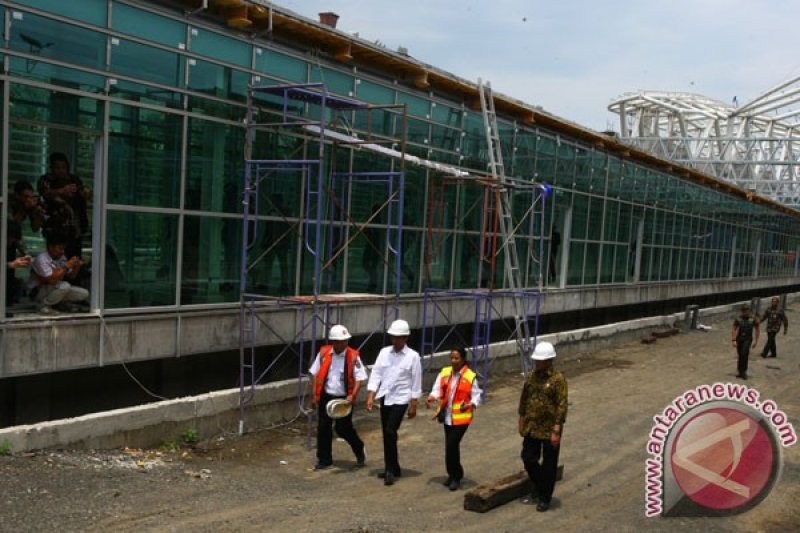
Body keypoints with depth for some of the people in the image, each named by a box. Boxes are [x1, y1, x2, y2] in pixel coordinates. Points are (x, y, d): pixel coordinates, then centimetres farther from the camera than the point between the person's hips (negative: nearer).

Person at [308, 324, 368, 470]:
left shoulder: (353, 356, -10)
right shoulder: (323, 353, -2)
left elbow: (360, 378, -9)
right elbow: (315, 374, 5)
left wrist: (352, 395, -21)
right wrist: (314, 395, 2)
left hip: (343, 399, -3)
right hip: (326, 397, 3)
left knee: (343, 428, 0)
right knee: (323, 428, 6)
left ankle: (359, 450, 29)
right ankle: (324, 459, 22)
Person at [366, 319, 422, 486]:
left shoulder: (412, 356, -7)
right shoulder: (384, 352, 4)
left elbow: (416, 382, -5)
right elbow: (376, 374, 4)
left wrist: (413, 405, -6)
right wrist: (370, 397, -4)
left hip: (400, 400, -5)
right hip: (385, 398, 5)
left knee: (390, 432, -15)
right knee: (386, 434, 11)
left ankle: (391, 470, -4)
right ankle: (393, 468, 26)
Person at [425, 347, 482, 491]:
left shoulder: (470, 377, -10)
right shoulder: (444, 373, 3)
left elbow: (476, 398, -7)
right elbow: (437, 389, 1)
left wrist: (469, 406, -26)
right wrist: (432, 398, -20)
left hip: (461, 418, -5)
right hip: (447, 416, 5)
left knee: (451, 445, -12)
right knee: (451, 446, 15)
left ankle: (455, 476, 6)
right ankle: (454, 474, 33)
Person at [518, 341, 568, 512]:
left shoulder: (558, 379, -14)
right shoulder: (531, 376, 4)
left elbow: (562, 406, -16)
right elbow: (524, 400, 13)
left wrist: (556, 430, -20)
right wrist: (521, 421, 14)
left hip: (549, 430, -6)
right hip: (531, 428, 6)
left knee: (549, 465, 6)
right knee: (528, 458, 11)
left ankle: (545, 498, 20)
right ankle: (538, 487, 36)